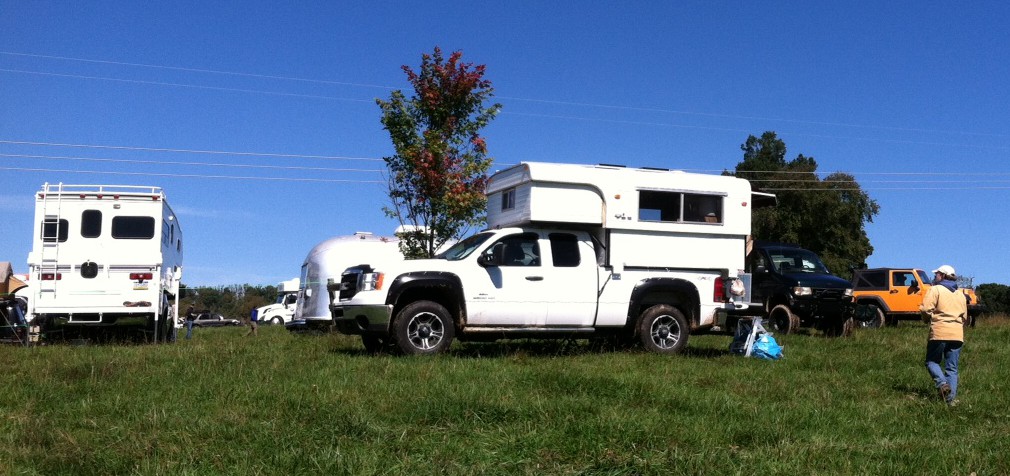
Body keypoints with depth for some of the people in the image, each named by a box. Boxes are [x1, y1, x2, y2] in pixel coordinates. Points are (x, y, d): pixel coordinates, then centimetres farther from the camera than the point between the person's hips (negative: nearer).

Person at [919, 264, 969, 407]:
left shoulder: (935, 290, -3)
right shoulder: (961, 294, 18)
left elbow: (926, 309, -12)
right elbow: (964, 316, 19)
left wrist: (928, 320, 6)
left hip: (939, 332, -5)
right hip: (957, 334, 5)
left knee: (932, 361, 8)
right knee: (952, 368, 7)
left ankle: (942, 383, -17)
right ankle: (951, 398, 2)